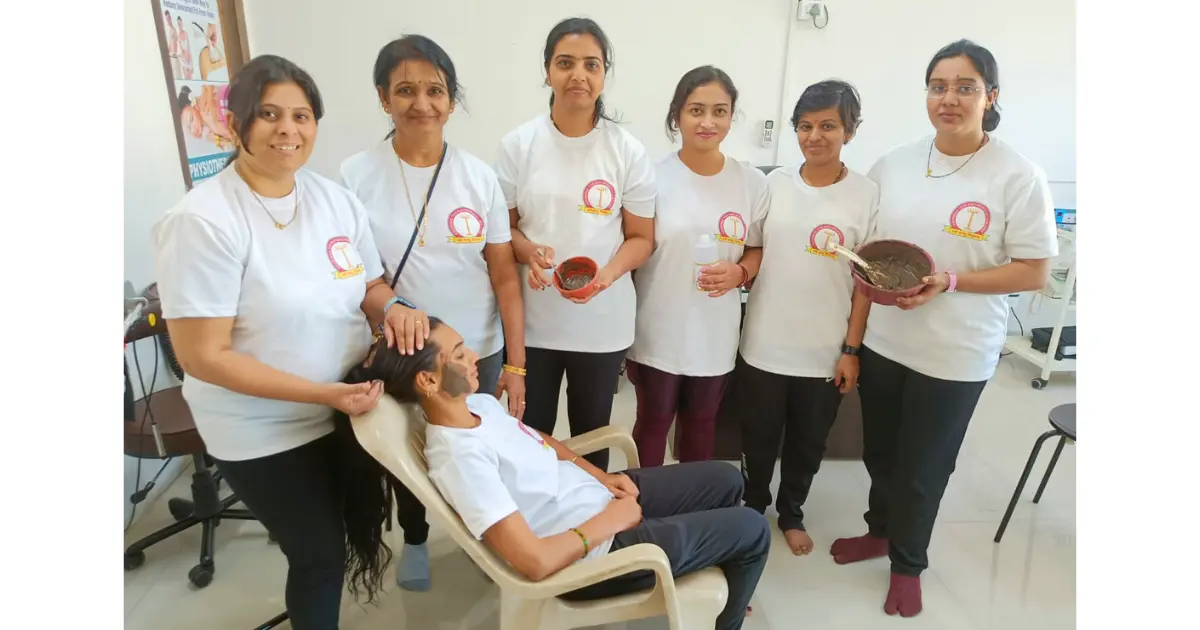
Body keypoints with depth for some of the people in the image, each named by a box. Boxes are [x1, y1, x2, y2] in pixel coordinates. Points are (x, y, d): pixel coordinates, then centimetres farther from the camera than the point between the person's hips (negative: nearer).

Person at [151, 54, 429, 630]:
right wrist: (325, 394, -26)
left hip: (350, 408, 6)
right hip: (265, 433, -6)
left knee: (355, 527, 26)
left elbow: (370, 285, 7)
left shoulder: (336, 200, -2)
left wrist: (393, 308, -17)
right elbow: (204, 355, -22)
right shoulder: (202, 221, -21)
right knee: (319, 555, 12)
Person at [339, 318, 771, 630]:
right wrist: (609, 521, -18)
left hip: (603, 495, 9)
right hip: (598, 551, -8)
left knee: (726, 479, 20)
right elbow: (535, 561, -32)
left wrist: (601, 477, 1)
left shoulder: (478, 403, -1)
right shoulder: (459, 457, -30)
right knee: (752, 531, 4)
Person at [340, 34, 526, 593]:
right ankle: (414, 538, 48)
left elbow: (505, 274, -6)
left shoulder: (479, 177, -6)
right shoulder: (356, 176, -9)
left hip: (477, 352, 1)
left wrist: (515, 363, -8)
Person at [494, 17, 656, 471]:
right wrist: (529, 251, -19)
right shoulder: (518, 144, -3)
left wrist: (608, 274, -20)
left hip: (603, 322, 0)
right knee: (530, 433, 14)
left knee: (592, 433, 19)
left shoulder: (627, 151, -5)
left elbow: (642, 237, 0)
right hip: (533, 320, 0)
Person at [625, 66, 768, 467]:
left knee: (701, 424, 21)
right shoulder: (655, 177, -10)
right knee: (653, 422, 15)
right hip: (658, 331, -2)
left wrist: (739, 273, -15)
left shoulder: (752, 183, -2)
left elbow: (758, 249, 8)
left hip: (715, 335, 3)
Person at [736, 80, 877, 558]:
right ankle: (754, 505, 42)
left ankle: (791, 513, 42)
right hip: (763, 344, 1)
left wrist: (851, 349, -6)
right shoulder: (774, 183, 0)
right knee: (758, 437, 16)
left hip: (825, 352, -1)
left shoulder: (867, 196, -6)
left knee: (808, 443, 17)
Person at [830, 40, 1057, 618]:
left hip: (955, 354, -4)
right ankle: (880, 530, 48)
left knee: (923, 467, 12)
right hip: (883, 340, 4)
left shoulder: (1019, 177, -12)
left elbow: (1033, 271, -11)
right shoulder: (893, 164, 1)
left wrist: (950, 281, -23)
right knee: (879, 451, 21)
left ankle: (907, 564, 37)